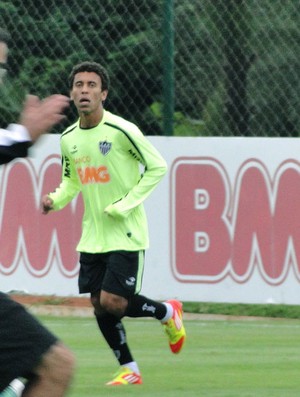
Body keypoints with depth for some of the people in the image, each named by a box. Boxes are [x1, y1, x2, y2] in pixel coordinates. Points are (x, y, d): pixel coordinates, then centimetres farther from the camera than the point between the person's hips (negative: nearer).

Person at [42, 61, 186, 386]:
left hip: (126, 234, -6)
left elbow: (157, 167, -9)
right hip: (92, 235, 6)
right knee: (98, 304, 4)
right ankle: (129, 370, 19)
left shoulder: (122, 131, -15)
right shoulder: (69, 138, 5)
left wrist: (126, 205, -15)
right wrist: (55, 200, -2)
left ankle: (167, 313, 15)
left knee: (113, 302, -14)